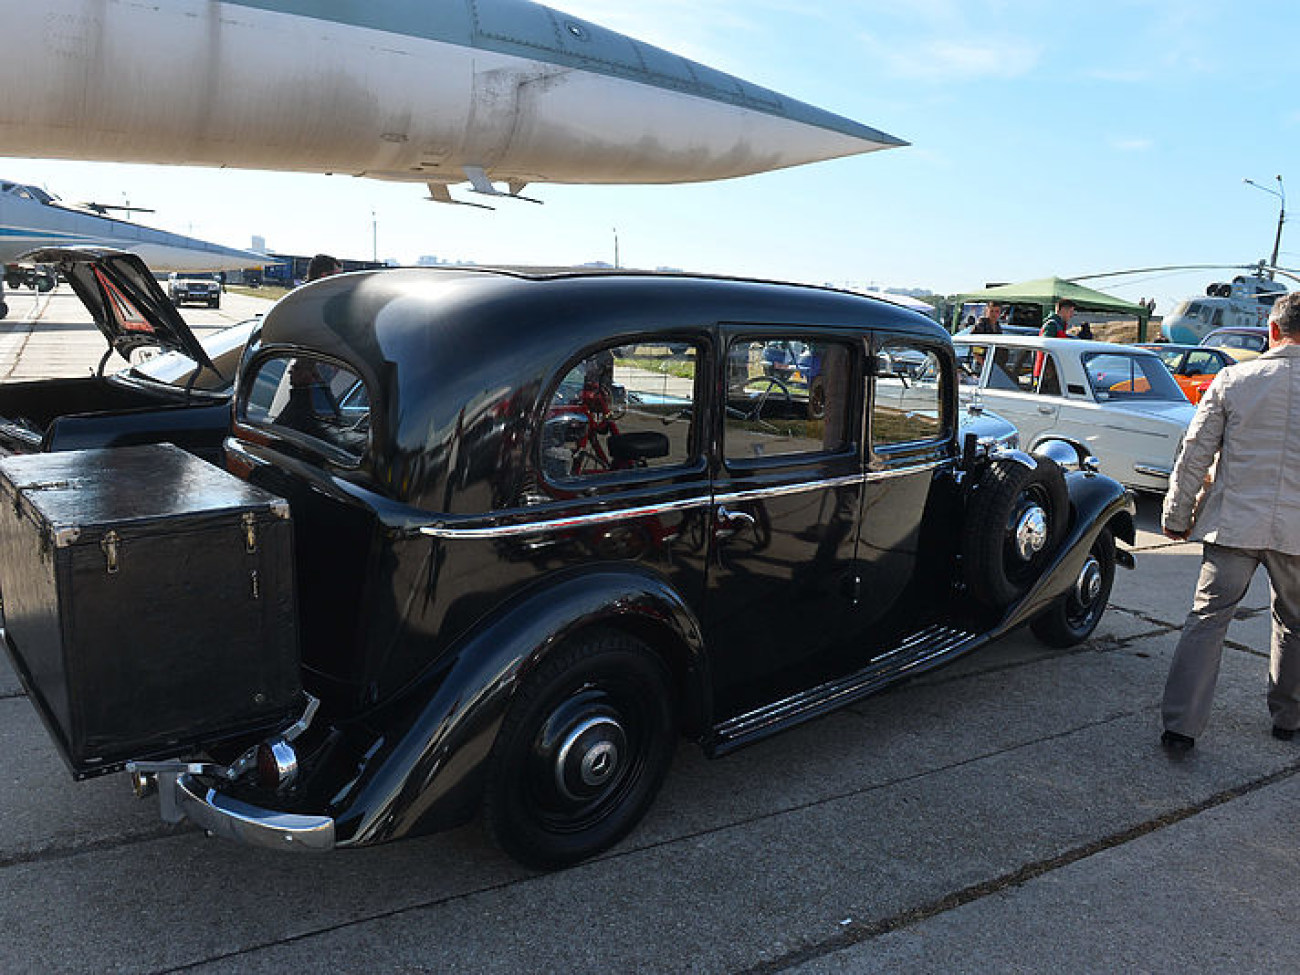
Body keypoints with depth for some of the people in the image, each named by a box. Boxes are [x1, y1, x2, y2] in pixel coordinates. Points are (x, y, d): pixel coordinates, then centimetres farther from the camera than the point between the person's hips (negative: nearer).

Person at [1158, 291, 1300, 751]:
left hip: (1233, 523, -1)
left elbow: (1195, 455, -3)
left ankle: (1180, 726, 1)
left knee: (1208, 618, 4)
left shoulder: (1233, 379, -4)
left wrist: (1176, 515, 7)